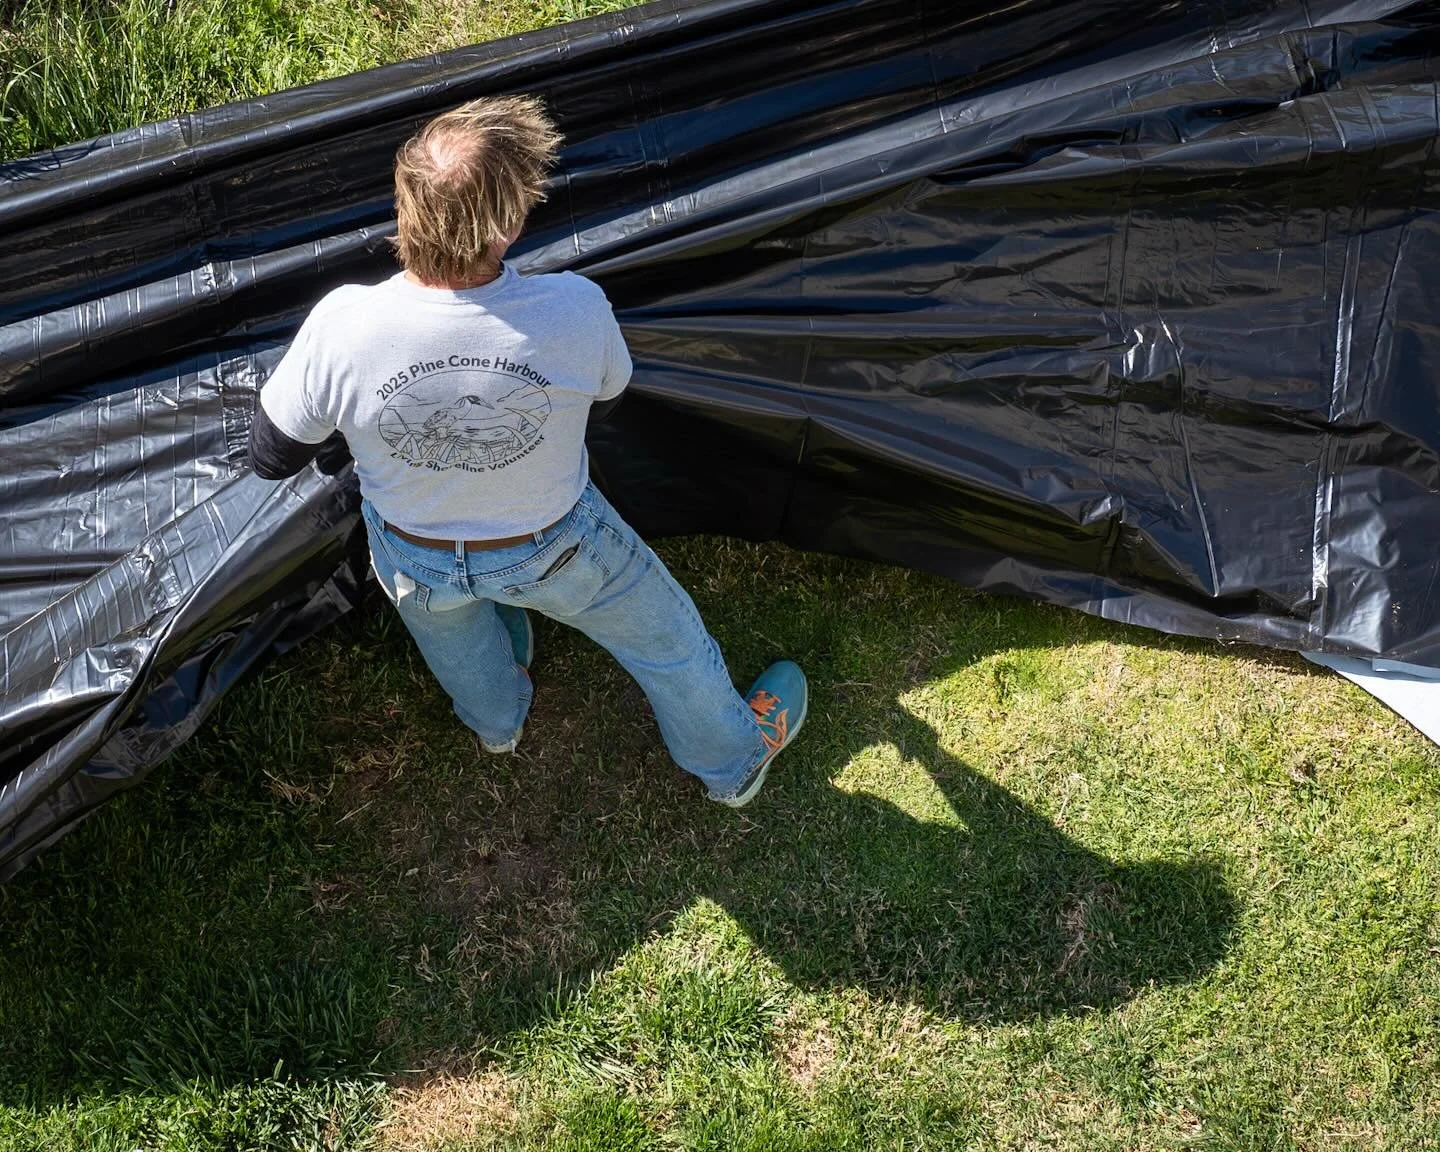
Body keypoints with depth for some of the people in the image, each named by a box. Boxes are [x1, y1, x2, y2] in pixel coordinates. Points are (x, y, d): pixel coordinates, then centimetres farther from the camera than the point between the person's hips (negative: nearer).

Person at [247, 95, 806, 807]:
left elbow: (272, 457, -17)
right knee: (662, 632, 28)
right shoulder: (576, 311, -37)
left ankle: (497, 721, 71)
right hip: (554, 552, -1)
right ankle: (733, 759, 55)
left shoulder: (341, 326, -35)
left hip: (413, 558, 2)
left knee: (451, 618, 39)